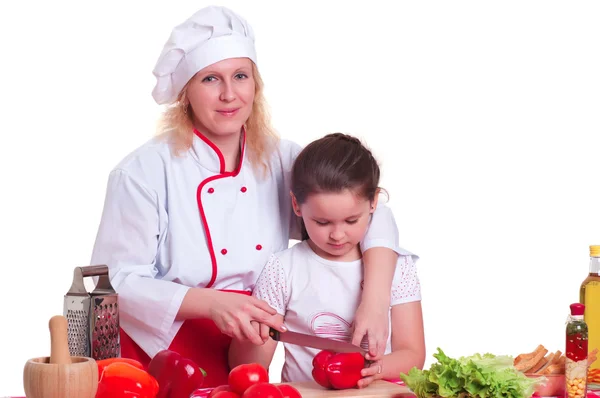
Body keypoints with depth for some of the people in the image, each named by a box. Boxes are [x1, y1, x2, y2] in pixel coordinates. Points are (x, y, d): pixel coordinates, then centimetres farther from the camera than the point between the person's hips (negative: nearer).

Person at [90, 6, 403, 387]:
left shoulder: (281, 161, 0)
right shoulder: (145, 171, -12)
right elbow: (117, 282, -13)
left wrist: (373, 304, -21)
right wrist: (211, 302, -25)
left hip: (244, 366, 4)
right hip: (156, 365, -3)